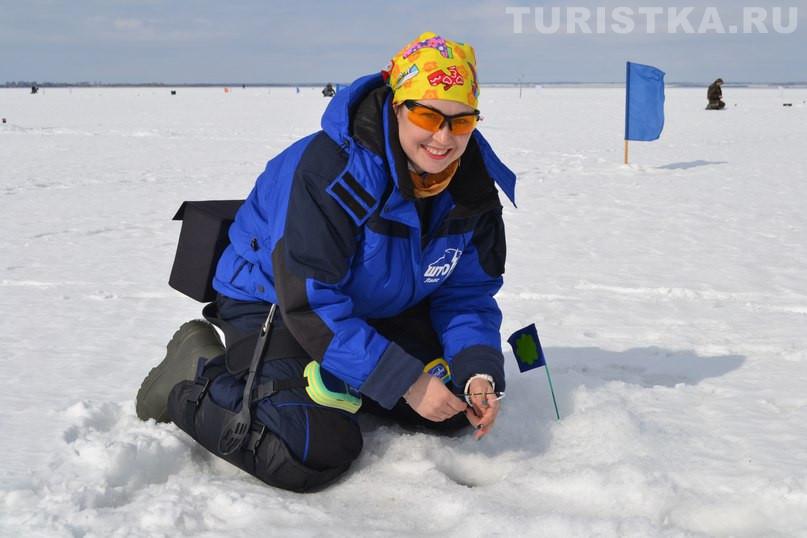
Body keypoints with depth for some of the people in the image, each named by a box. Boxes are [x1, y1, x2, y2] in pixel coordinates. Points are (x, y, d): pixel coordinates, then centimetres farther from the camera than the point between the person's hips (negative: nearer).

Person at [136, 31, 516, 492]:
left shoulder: (474, 190, -11)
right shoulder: (331, 168, -33)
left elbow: (468, 296, -2)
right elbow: (309, 303, -32)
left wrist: (479, 371, -23)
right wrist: (406, 382, -32)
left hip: (380, 311, 7)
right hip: (275, 305, -7)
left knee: (461, 405, 3)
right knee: (315, 454, -25)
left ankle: (341, 388, 20)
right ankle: (194, 377, -2)